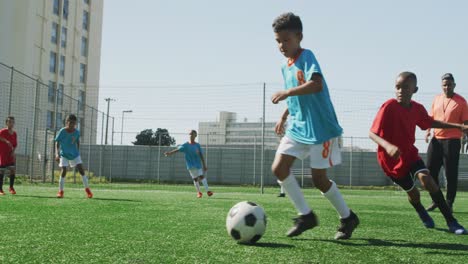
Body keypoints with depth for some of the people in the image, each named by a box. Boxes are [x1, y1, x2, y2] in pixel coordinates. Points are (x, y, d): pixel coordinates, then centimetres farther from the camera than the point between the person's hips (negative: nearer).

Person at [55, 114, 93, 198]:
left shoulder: (77, 132, -7)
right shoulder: (62, 131, -16)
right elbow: (57, 143, -12)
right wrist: (57, 154, -23)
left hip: (75, 154, 2)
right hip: (64, 154, -2)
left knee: (81, 169, -5)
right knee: (64, 171, -12)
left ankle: (87, 189, 6)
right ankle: (60, 191, 0)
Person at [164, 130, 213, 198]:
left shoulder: (197, 145, 4)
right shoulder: (185, 145, 1)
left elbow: (201, 156, 6)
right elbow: (177, 149, -12)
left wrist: (204, 165, 4)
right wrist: (170, 153, -28)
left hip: (198, 164, 0)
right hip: (190, 165, 0)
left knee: (201, 176, -15)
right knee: (195, 179, 1)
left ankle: (208, 191, -14)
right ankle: (198, 192, 18)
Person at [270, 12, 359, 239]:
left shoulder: (307, 57, -12)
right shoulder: (286, 67, 12)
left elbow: (317, 84, -31)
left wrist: (287, 92, -34)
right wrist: (283, 118, 20)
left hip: (320, 128, -8)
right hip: (297, 127, 8)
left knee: (319, 179, -2)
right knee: (278, 168, -6)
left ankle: (348, 217, 22)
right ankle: (306, 215, 7)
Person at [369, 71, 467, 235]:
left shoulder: (418, 108, -4)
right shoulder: (389, 107, -22)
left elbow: (431, 123, 17)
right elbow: (372, 133, -27)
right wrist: (387, 146, -46)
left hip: (410, 153, 4)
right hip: (391, 159, -3)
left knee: (426, 179, -20)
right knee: (412, 191, 7)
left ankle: (451, 221, -14)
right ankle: (423, 214, 41)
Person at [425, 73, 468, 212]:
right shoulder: (437, 99, 11)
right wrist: (428, 130, 4)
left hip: (452, 141, -5)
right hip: (436, 139, 5)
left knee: (451, 173, -1)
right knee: (431, 170, 6)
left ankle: (449, 203, 10)